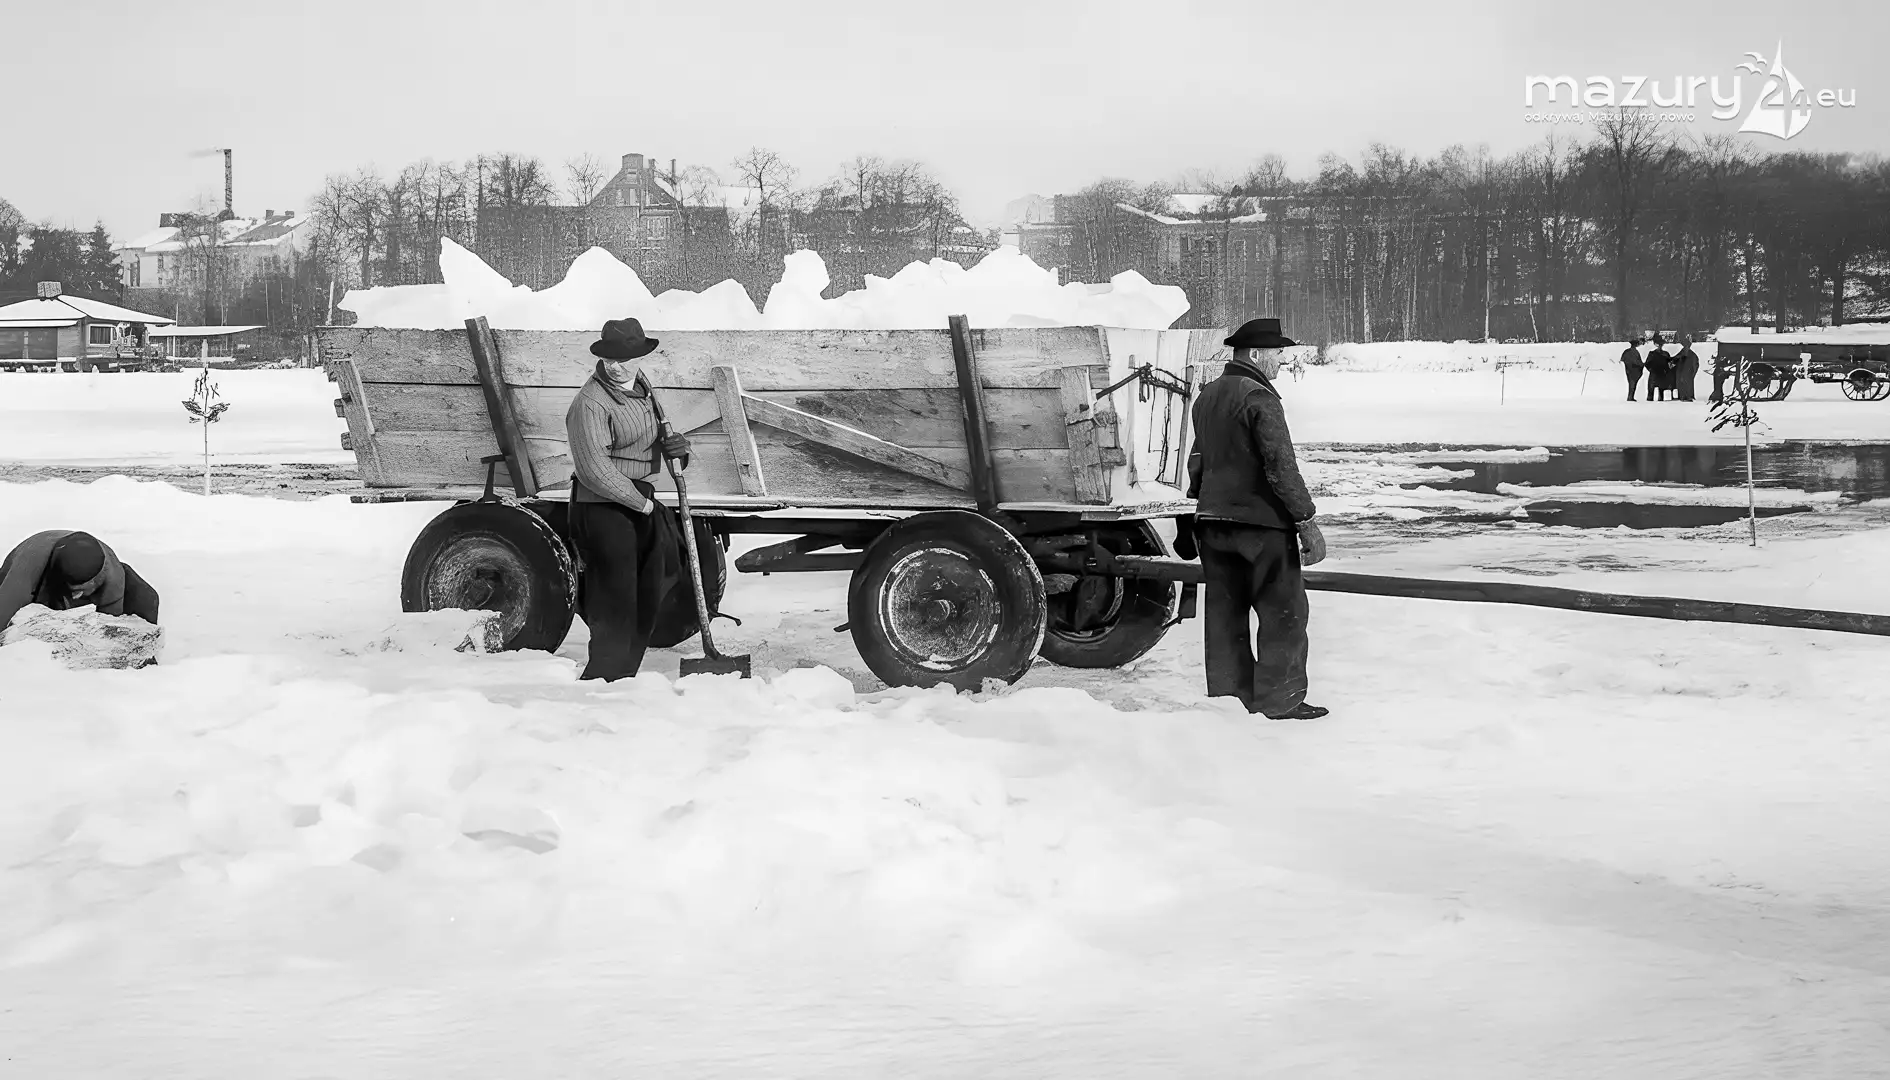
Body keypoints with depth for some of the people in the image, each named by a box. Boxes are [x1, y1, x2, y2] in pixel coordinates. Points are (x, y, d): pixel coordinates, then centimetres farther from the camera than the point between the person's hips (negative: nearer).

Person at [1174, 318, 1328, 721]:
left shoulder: (1207, 396, 13)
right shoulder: (1259, 398, -14)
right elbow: (1281, 465, -19)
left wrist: (1191, 519, 30)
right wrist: (1306, 521, -18)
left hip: (1213, 521, 8)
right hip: (1261, 522, -8)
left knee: (1225, 612, 12)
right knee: (1283, 612, 0)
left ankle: (1227, 697, 16)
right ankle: (1278, 700, 0)